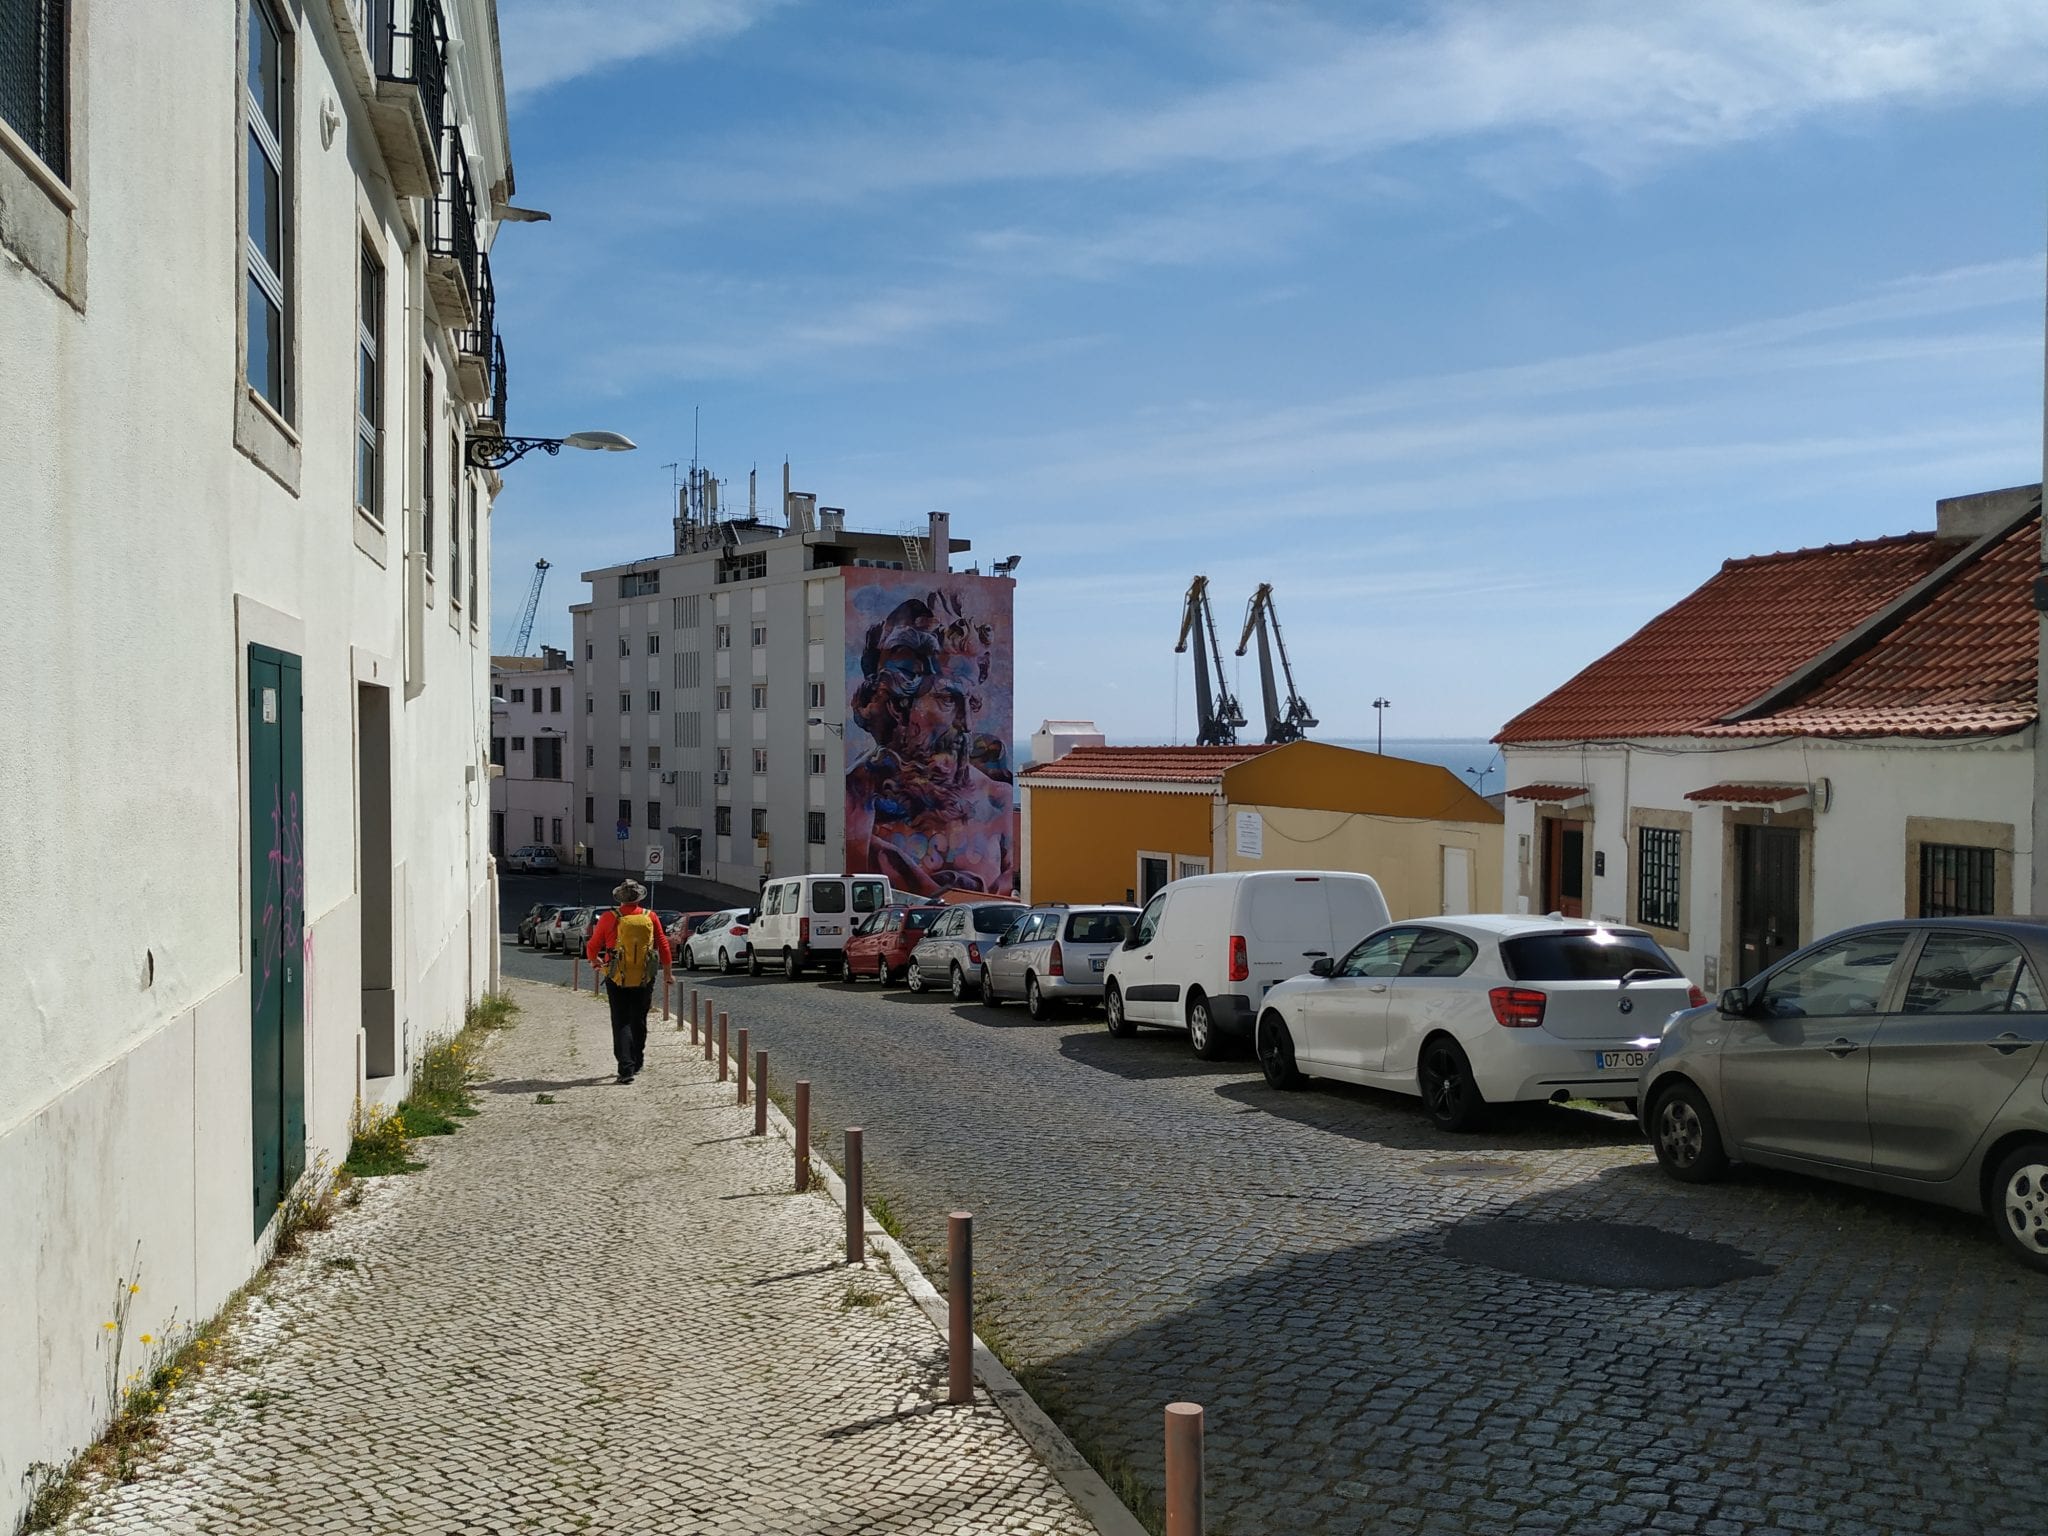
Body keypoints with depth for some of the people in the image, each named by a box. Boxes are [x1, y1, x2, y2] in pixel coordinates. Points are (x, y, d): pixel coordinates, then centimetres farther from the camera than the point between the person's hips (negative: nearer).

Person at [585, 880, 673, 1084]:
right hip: (644, 980, 2)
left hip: (617, 980, -2)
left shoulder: (609, 919, -8)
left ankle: (626, 1067, -10)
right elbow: (663, 944, 7)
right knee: (639, 1022, 17)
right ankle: (636, 1062, 29)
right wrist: (667, 968, 21)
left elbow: (592, 948, 1)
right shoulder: (650, 917, -2)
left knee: (621, 1023, 2)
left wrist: (594, 962, 23)